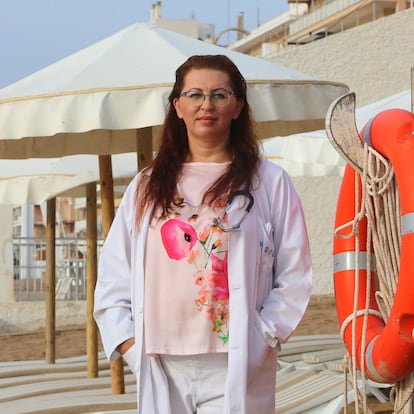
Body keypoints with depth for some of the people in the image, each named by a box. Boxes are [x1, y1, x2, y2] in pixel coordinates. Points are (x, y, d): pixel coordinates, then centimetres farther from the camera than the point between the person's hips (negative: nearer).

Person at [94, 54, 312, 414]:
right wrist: (128, 340, 2)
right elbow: (113, 276, 13)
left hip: (236, 370, -3)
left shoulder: (269, 182, 6)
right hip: (159, 368, 3)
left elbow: (294, 275, 3)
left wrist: (264, 336, -6)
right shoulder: (146, 187, 14)